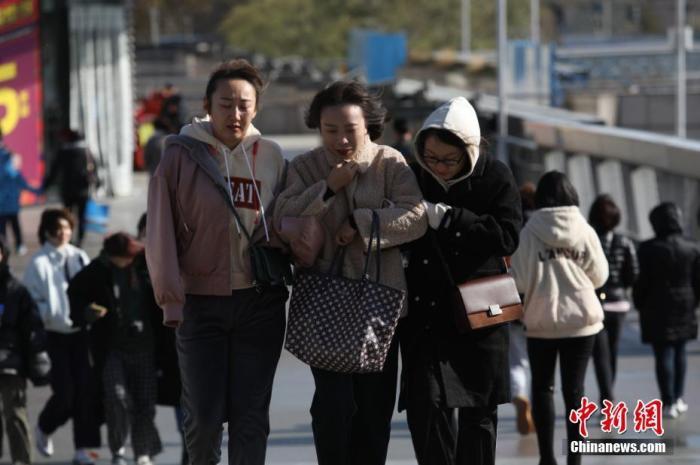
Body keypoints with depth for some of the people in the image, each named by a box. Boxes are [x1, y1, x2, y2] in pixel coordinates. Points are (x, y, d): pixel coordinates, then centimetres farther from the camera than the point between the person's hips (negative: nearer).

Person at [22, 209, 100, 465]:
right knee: (64, 393, -7)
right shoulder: (39, 263, -5)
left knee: (86, 390, -3)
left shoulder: (79, 257, 8)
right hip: (55, 335, -4)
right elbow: (32, 302, -5)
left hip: (80, 332, 4)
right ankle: (43, 429, 24)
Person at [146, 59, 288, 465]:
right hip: (201, 302, -2)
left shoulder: (271, 157, 5)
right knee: (204, 415, -2)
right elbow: (162, 234, -3)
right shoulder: (182, 155, -3)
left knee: (252, 415, 3)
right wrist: (171, 298, -7)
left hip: (260, 300, 2)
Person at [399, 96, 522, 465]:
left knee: (478, 414, 8)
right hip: (426, 314, 0)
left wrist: (445, 217, -21)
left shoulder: (496, 178, -2)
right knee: (426, 403, -15)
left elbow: (507, 236, -15)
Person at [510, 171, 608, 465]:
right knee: (574, 389, 6)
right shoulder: (584, 230, -3)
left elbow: (520, 280, -7)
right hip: (581, 320, 1)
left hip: (541, 321, -1)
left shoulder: (529, 233, -7)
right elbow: (599, 275, 0)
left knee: (542, 387, 10)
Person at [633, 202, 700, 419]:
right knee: (680, 352, 16)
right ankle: (678, 398, 20)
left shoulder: (649, 249, -11)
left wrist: (639, 303, 5)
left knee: (664, 354, -3)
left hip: (657, 309, -4)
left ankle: (669, 403, -4)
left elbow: (643, 281, -10)